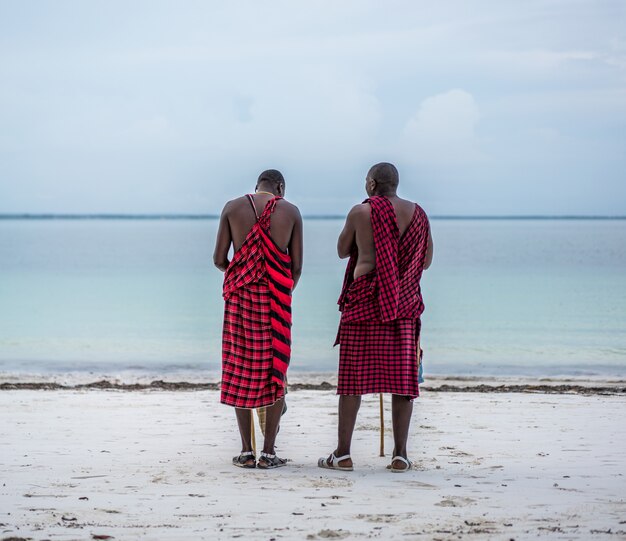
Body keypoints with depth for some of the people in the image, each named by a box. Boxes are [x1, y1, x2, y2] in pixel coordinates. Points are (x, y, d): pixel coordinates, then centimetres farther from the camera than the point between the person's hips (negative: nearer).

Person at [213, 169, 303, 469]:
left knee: (240, 370, 7)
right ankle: (268, 451, 4)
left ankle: (246, 450, 7)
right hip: (276, 297, 0)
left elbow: (219, 259, 2)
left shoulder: (232, 208, 3)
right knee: (275, 372, 6)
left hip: (240, 296, 1)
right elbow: (296, 266, 2)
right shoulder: (291, 211, 3)